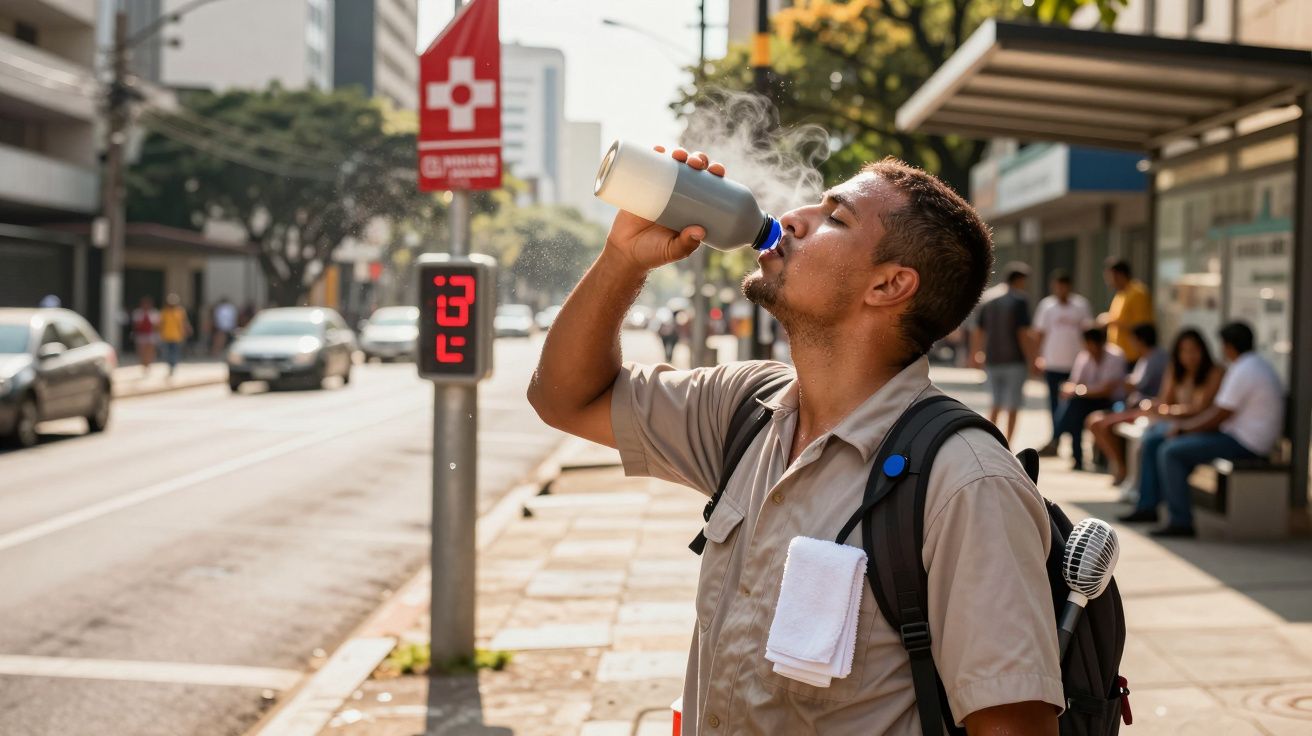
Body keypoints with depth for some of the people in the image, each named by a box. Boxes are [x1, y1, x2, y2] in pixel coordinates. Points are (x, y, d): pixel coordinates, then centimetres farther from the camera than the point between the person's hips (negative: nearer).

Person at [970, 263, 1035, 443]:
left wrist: (977, 354, 20)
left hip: (992, 360, 5)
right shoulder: (1020, 300, -9)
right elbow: (1023, 334, -14)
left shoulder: (988, 300, 7)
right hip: (1015, 360, -5)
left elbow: (978, 332, 9)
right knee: (1013, 407, 3)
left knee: (996, 403, 17)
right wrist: (1031, 359, -8)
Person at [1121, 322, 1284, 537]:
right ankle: (1147, 506, 11)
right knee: (1153, 442, 8)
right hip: (1234, 433, 11)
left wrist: (1182, 428, -5)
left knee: (1170, 452, -23)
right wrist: (1183, 423, 10)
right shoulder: (1256, 364, 15)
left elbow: (1217, 417, -19)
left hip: (1244, 443, -11)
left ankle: (1180, 522, -20)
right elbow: (1218, 408, 17)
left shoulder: (1242, 372, -19)